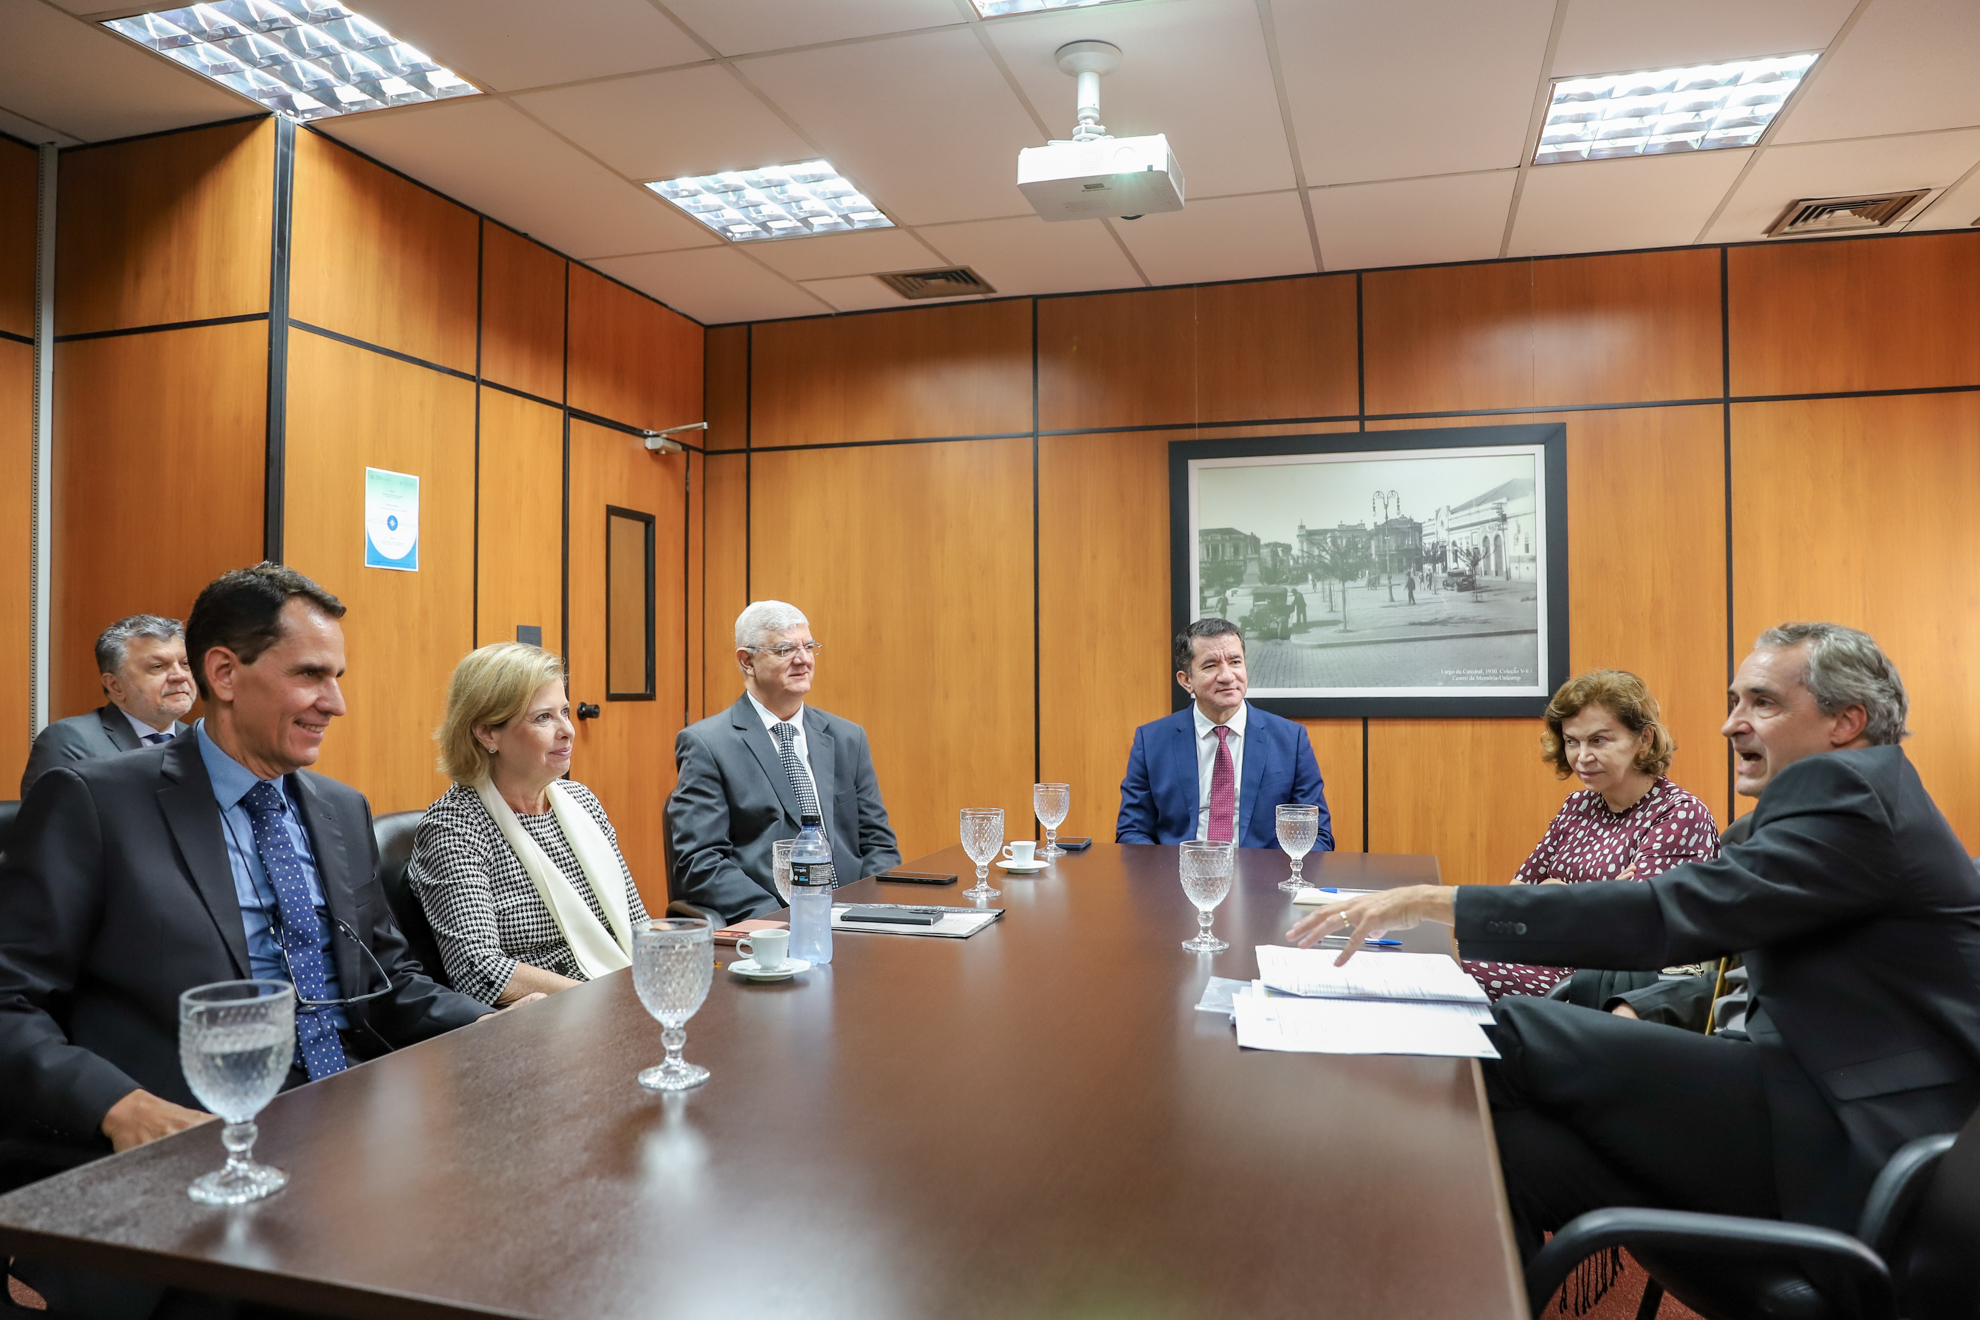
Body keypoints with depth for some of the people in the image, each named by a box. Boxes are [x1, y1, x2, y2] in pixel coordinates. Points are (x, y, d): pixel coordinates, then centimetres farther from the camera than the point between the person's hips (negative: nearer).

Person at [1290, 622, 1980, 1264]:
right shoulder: (1850, 795, 18)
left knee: (1507, 1035, -15)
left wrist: (1437, 902, -24)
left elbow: (1670, 915, -24)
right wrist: (1638, 1011, 2)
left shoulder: (1850, 790, -13)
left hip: (1852, 1145, -9)